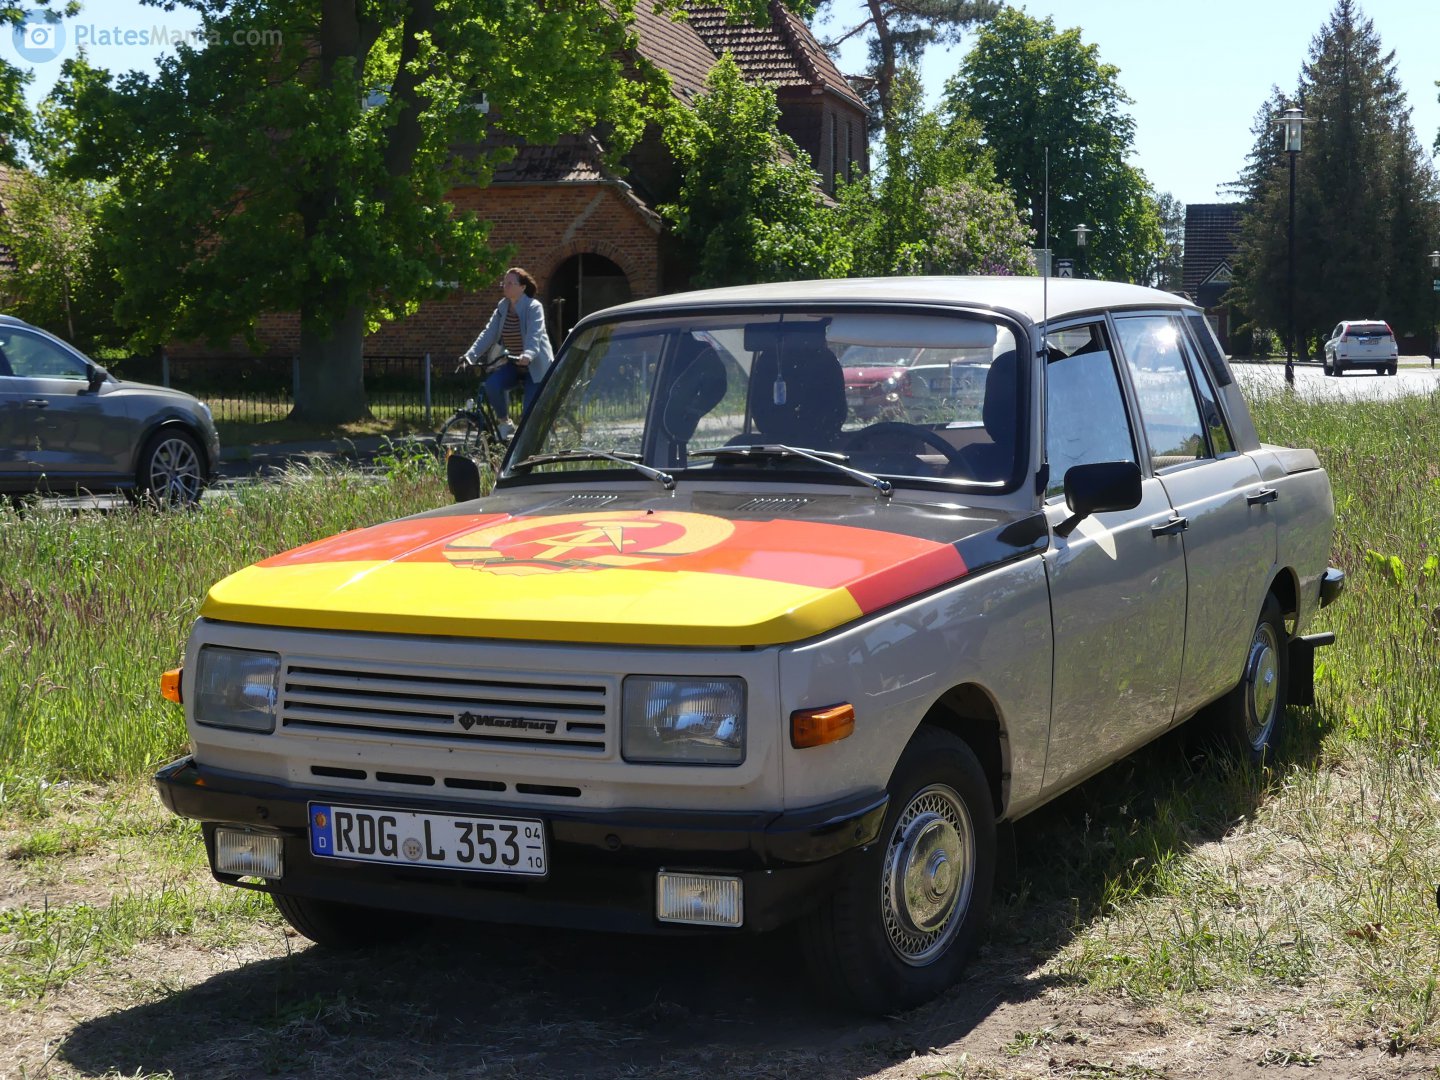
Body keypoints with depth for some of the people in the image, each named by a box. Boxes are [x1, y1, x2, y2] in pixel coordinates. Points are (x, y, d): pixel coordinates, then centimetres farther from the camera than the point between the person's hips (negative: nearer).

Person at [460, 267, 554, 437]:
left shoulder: (534, 307, -14)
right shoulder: (502, 308, 4)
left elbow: (534, 335, -30)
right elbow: (488, 333, -3)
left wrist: (528, 355, -50)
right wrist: (471, 355, -17)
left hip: (535, 367, -5)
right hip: (513, 365, 5)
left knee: (529, 414, -12)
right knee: (492, 384, -24)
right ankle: (504, 423, -4)